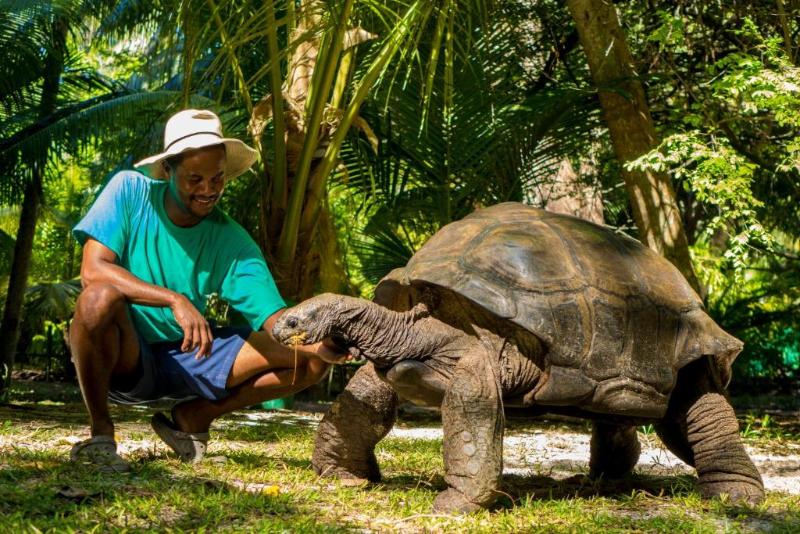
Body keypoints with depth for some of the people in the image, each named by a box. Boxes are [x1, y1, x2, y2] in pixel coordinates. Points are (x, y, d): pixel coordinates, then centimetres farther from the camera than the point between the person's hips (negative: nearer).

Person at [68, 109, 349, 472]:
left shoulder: (232, 242, -5)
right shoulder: (131, 191, -10)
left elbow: (273, 317, -15)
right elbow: (92, 270, -22)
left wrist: (318, 343, -38)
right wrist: (174, 300, -34)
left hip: (190, 358, 3)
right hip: (123, 359, -3)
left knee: (309, 358, -11)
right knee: (101, 298, -37)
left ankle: (192, 418, 7)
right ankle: (100, 433, -15)